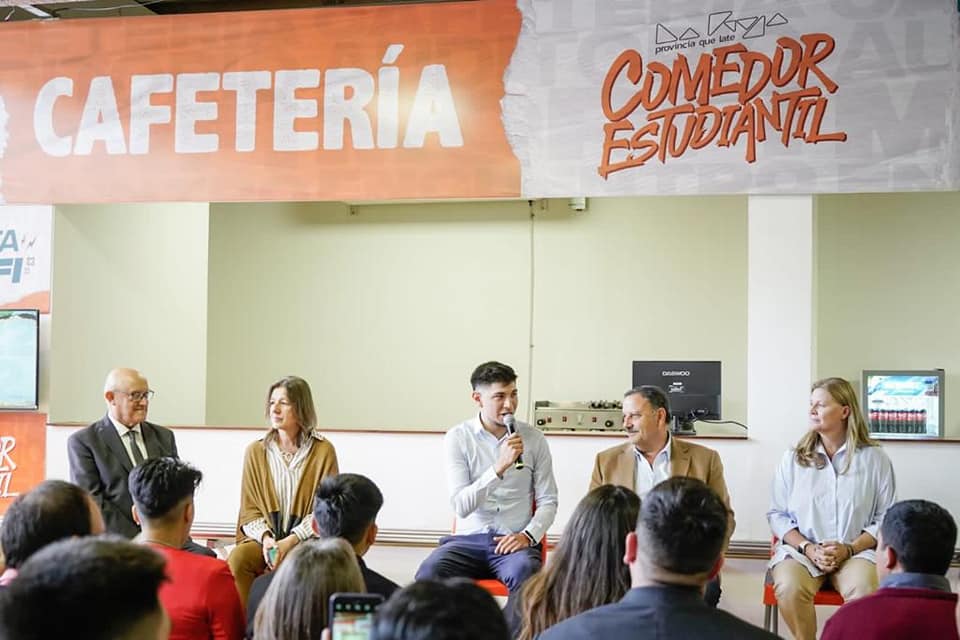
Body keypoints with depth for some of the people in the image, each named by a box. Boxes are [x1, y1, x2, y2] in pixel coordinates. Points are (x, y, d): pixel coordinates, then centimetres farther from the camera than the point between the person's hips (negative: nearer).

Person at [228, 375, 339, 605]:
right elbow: (248, 509, 8)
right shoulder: (255, 451, 9)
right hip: (264, 537, 3)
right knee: (238, 559, -29)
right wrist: (265, 538, -13)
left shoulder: (323, 451, 0)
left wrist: (289, 542, -15)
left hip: (306, 540, -3)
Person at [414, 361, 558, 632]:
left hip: (513, 541, 0)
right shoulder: (457, 437, 0)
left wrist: (528, 535, -9)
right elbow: (461, 506, -10)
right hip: (468, 539, 0)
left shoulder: (533, 438, 5)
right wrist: (499, 467, -22)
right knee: (427, 574, -30)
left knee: (526, 574, -34)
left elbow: (548, 501, 10)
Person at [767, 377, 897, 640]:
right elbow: (777, 514, 7)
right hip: (801, 549, 1)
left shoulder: (875, 459, 3)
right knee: (789, 589, -31)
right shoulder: (793, 458, 7)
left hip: (856, 551, -1)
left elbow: (885, 519, 3)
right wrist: (808, 548, -9)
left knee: (864, 591, -33)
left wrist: (849, 549, -11)